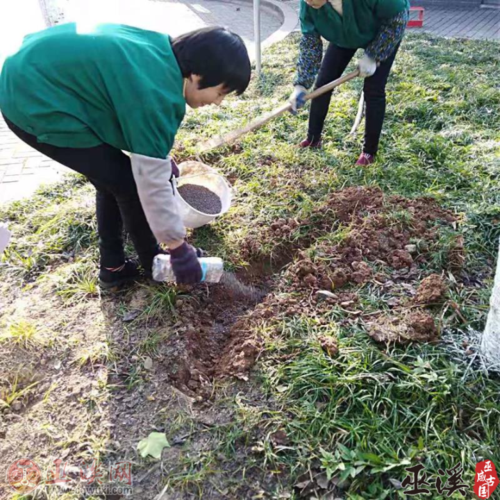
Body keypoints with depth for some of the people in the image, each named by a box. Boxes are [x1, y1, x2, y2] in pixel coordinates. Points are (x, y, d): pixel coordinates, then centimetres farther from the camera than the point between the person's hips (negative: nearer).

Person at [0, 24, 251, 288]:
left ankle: (113, 266, 27)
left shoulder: (163, 51, 2)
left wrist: (160, 155, 28)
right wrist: (179, 248, -13)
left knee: (113, 178, 16)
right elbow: (153, 184, -23)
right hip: (37, 105, -10)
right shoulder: (156, 95, -26)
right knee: (130, 184, -2)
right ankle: (154, 263, 20)